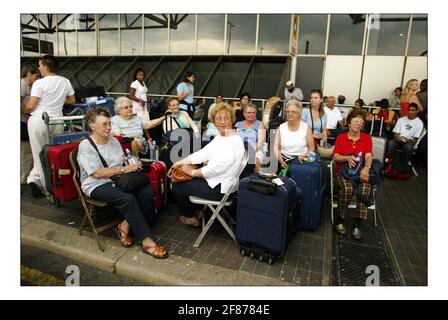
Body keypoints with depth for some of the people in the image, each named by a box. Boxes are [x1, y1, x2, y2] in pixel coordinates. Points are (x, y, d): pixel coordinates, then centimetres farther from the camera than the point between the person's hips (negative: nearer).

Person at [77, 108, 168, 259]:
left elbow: (123, 162, 17)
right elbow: (97, 173, -17)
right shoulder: (85, 146, -9)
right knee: (128, 198, -32)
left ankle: (125, 226, -5)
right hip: (97, 186, -6)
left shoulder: (114, 141, 11)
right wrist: (124, 169, -20)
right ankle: (146, 241, -23)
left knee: (147, 191, -19)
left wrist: (133, 165, -6)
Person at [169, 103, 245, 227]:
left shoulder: (235, 141, -23)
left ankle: (190, 217, 27)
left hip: (219, 188, -9)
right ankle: (189, 211, 34)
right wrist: (181, 162, -4)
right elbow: (203, 153, 4)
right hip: (212, 178, 9)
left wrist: (193, 172, -15)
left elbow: (217, 168, -26)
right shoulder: (219, 137, 7)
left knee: (177, 187, 3)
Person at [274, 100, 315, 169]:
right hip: (285, 161, 1)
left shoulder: (306, 127, 5)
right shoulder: (281, 128, 7)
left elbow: (311, 148, 5)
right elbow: (276, 148, 4)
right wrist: (281, 161, -11)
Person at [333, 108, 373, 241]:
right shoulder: (341, 137, 10)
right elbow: (336, 157, -1)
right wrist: (347, 158, -23)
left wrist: (366, 167, -28)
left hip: (360, 172, 1)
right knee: (347, 188, -34)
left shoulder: (367, 138, 11)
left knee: (366, 187, -32)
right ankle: (339, 220, -14)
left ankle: (357, 224, -24)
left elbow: (368, 156, -6)